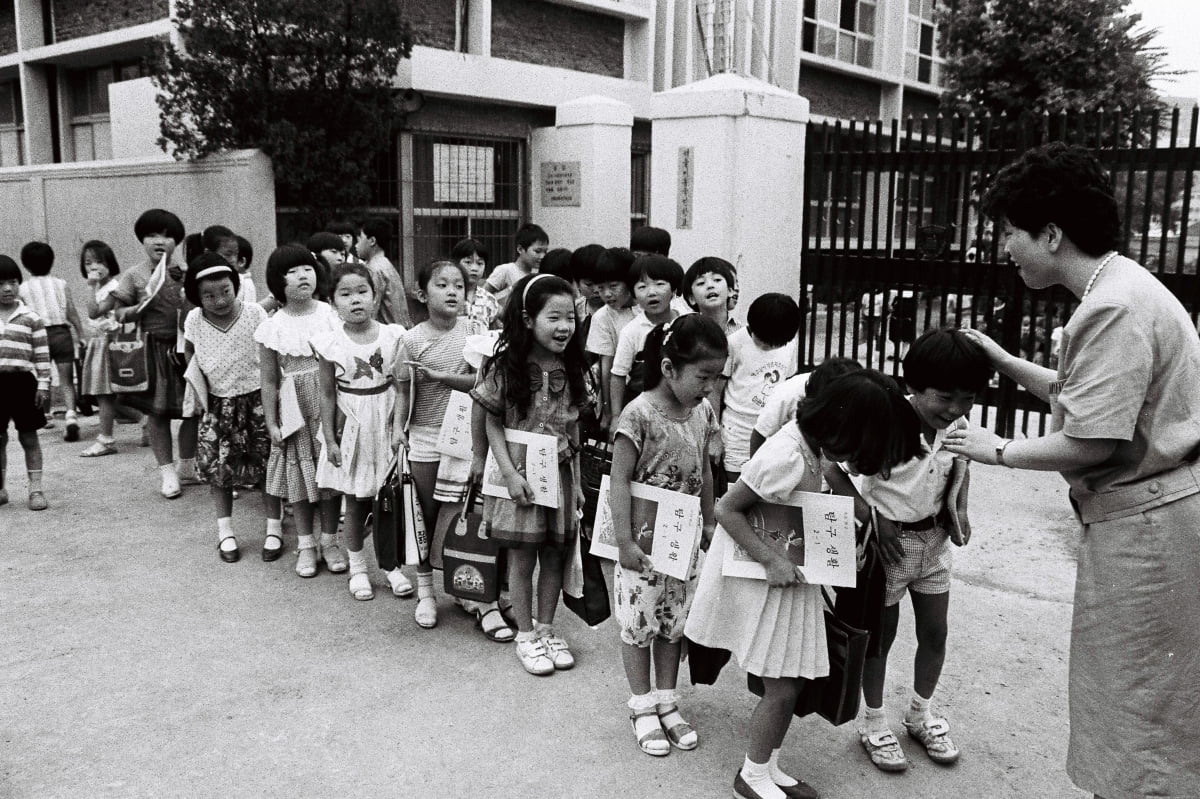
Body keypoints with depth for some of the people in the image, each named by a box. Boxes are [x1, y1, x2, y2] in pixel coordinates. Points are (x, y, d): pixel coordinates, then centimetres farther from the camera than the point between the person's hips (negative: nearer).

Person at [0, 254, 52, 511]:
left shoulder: (30, 318, -1)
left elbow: (42, 355, -2)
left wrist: (43, 384, -7)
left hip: (22, 381, -3)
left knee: (28, 437, 3)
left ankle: (36, 489, 8)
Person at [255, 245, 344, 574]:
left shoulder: (331, 315, -3)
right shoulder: (274, 327, -3)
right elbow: (269, 380, 1)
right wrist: (271, 422, -1)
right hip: (296, 410, 0)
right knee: (300, 474, 8)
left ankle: (329, 541, 22)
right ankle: (305, 545, 21)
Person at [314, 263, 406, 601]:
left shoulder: (392, 336, -5)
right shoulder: (330, 343, -6)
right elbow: (327, 394, -1)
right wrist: (330, 439, -3)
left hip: (387, 426, 1)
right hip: (352, 429, -1)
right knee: (356, 503, 10)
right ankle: (357, 567, 27)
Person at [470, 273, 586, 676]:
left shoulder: (571, 369, 2)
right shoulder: (507, 367, -11)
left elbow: (574, 429, 7)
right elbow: (493, 423, -7)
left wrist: (577, 481, 8)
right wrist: (509, 472, -15)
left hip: (561, 475, 4)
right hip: (522, 476, -4)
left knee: (555, 555, 12)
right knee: (522, 557, 7)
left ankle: (546, 628, 29)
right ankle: (525, 635, 21)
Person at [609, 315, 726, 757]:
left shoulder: (702, 413, -1)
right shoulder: (640, 414, -21)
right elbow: (620, 481, -19)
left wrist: (709, 524, 14)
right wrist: (624, 541, -20)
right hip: (646, 537, -6)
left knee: (674, 621, 15)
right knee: (638, 622, 8)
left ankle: (666, 702, 29)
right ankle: (642, 707, 23)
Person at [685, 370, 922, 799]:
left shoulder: (817, 444, -5)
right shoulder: (786, 456, -29)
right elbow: (727, 509, -23)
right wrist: (771, 559, -26)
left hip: (791, 573, 8)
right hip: (760, 575, -8)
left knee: (792, 680, 14)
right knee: (782, 686, 1)